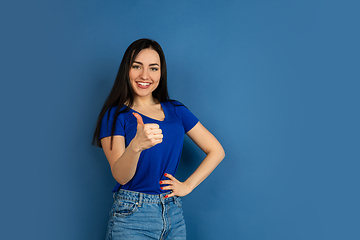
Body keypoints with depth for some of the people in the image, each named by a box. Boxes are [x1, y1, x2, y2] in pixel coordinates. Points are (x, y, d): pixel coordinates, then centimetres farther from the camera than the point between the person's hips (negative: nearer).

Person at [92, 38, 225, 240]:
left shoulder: (176, 111, 6)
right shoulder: (115, 115, -5)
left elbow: (217, 151, 9)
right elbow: (121, 176, -17)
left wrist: (188, 185, -1)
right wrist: (136, 145, -36)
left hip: (174, 215, 4)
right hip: (132, 218, -3)